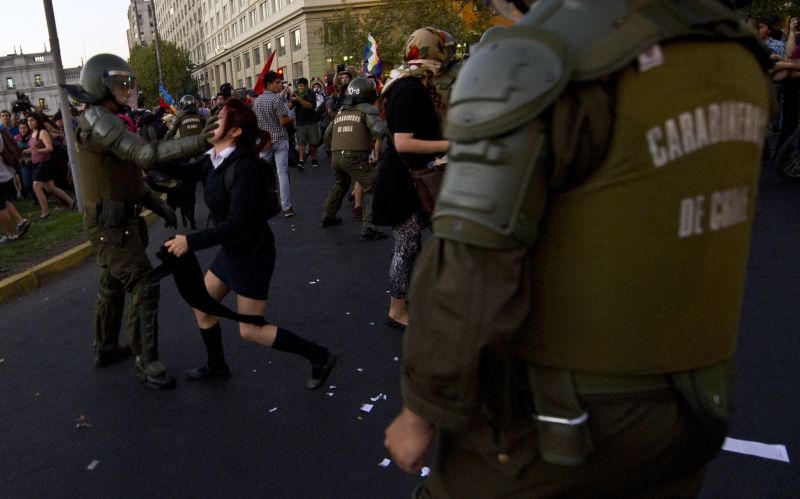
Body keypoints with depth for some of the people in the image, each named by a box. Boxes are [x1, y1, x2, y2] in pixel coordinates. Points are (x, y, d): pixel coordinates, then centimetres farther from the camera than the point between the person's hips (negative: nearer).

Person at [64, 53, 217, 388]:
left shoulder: (107, 122, 15)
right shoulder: (98, 120, -19)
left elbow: (130, 175, 17)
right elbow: (146, 155, -34)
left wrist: (159, 205, 10)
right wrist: (199, 142, -42)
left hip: (118, 222, 11)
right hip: (111, 225, -11)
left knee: (113, 286, 21)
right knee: (144, 287, -9)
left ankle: (106, 348, 37)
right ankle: (145, 362, 1)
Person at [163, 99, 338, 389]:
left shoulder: (246, 167, -27)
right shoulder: (215, 161, 0)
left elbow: (237, 224, -30)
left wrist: (191, 242, -28)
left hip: (252, 255, -9)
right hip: (231, 251, 9)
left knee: (250, 331, 0)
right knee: (201, 306, 17)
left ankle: (320, 357, 12)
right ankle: (217, 367, 39)